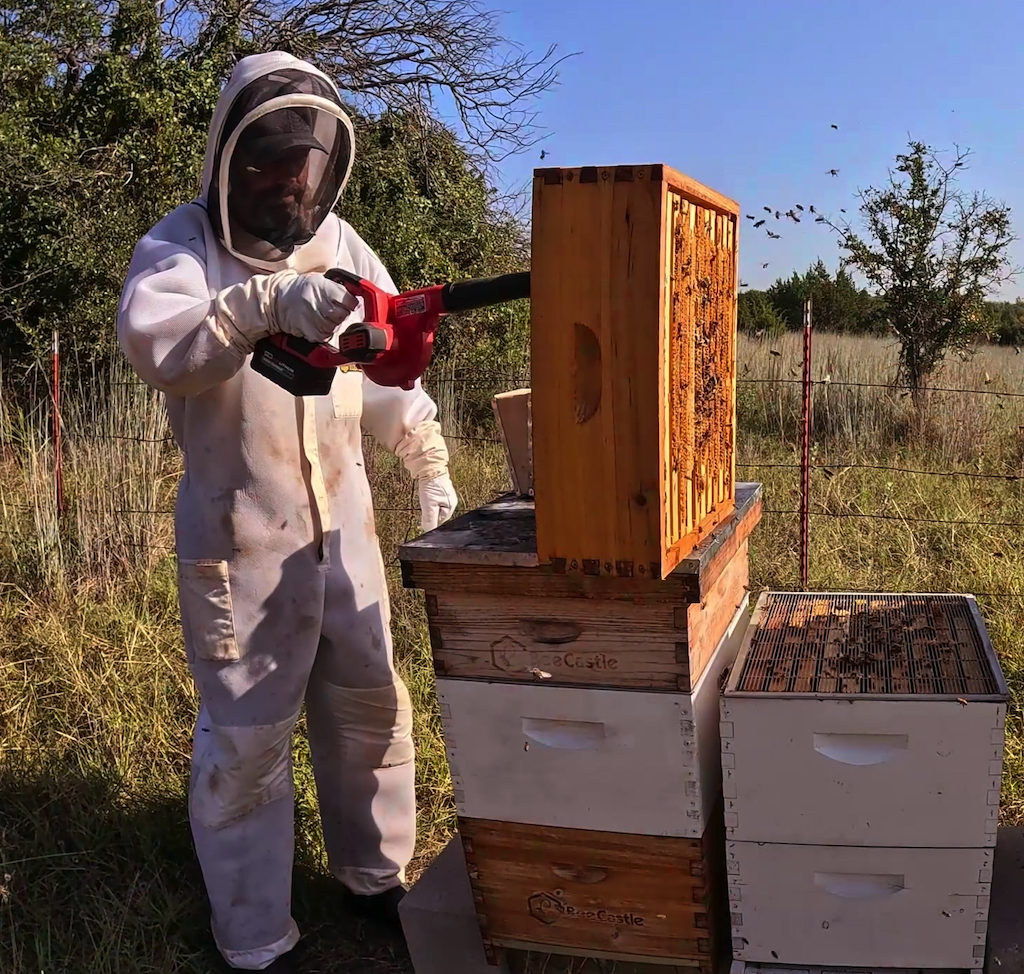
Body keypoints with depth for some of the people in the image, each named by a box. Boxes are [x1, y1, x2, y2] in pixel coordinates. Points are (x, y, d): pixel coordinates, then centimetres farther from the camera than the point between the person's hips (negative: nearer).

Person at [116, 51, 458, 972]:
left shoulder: (340, 245, 9)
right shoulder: (182, 242, -6)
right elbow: (152, 340, -27)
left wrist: (430, 462, 9)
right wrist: (268, 303, -41)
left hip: (343, 520, 5)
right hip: (239, 533, -5)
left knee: (370, 705, 14)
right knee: (247, 733, 1)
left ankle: (376, 878, 35)